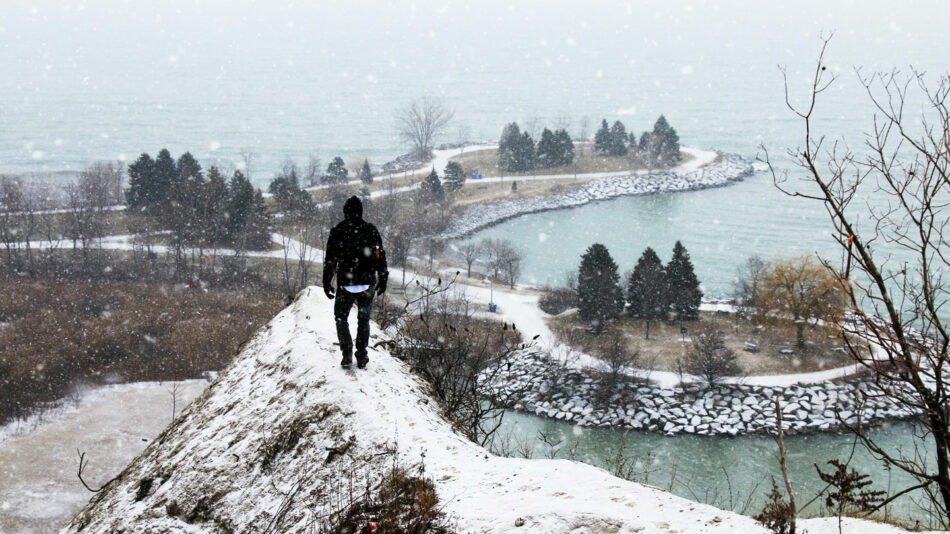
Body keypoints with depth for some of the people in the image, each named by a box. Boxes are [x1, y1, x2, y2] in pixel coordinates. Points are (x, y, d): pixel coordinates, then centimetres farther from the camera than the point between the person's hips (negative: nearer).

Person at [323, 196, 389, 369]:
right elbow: (380, 256, 4)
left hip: (345, 284, -2)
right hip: (367, 283, 2)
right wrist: (383, 279, 14)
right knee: (363, 319, 16)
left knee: (341, 318, 14)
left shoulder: (337, 231, -4)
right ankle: (361, 356, 14)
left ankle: (347, 354, 4)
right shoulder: (371, 230, 0)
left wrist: (327, 283, 5)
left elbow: (330, 260, -3)